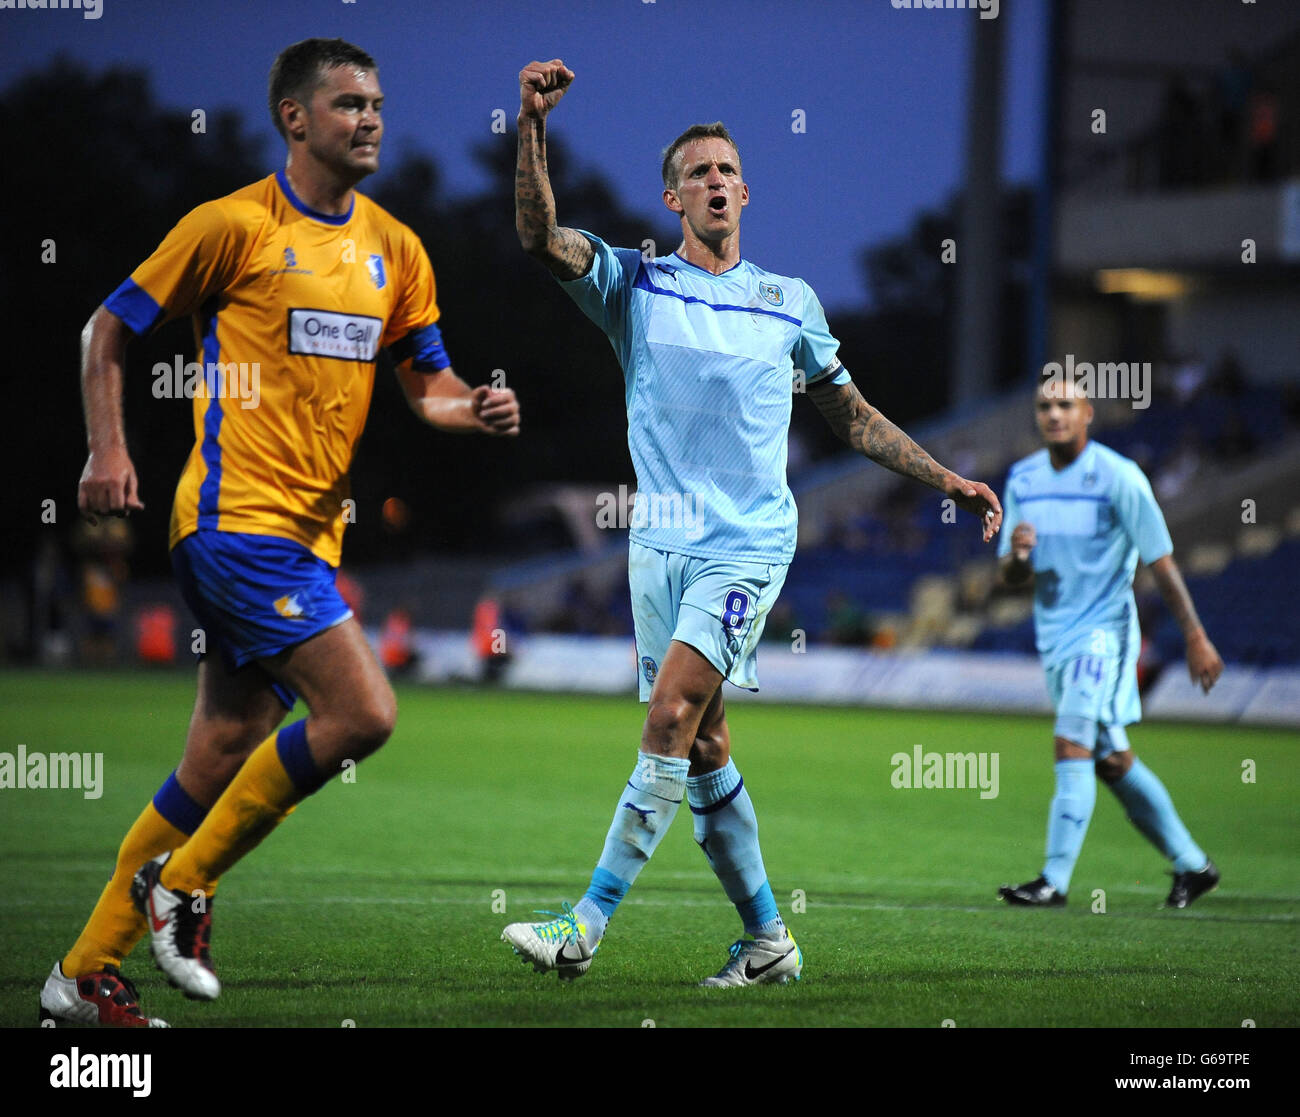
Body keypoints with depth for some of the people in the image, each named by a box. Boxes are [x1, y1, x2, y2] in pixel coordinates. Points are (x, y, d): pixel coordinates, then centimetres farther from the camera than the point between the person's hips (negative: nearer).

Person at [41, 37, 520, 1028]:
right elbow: (109, 330, 1)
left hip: (313, 530, 7)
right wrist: (108, 451, -10)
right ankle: (183, 886, -1)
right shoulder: (235, 225, -5)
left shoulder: (395, 249, 13)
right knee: (362, 712, -17)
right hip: (239, 517, -7)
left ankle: (87, 974, 16)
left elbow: (425, 380, 19)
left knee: (223, 760, 8)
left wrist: (474, 409, -3)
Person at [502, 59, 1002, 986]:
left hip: (748, 543, -2)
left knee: (671, 723, -18)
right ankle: (767, 941, 17)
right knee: (702, 748, 5)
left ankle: (586, 927, -20)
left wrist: (947, 479, 14)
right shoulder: (635, 285, 7)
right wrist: (533, 125, -22)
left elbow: (852, 416, 19)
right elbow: (541, 235, -10)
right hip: (660, 543, 2)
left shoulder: (790, 303, 9)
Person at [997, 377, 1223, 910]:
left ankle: (1054, 882, -19)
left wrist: (1196, 638, -11)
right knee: (1113, 762, 13)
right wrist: (1017, 554, -16)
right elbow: (1011, 576, 8)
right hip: (1054, 637, 7)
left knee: (1072, 747, -19)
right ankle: (1191, 864, 26)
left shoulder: (1118, 477, -13)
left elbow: (1161, 561, -10)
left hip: (1104, 631, -7)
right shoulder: (1022, 480, 5)